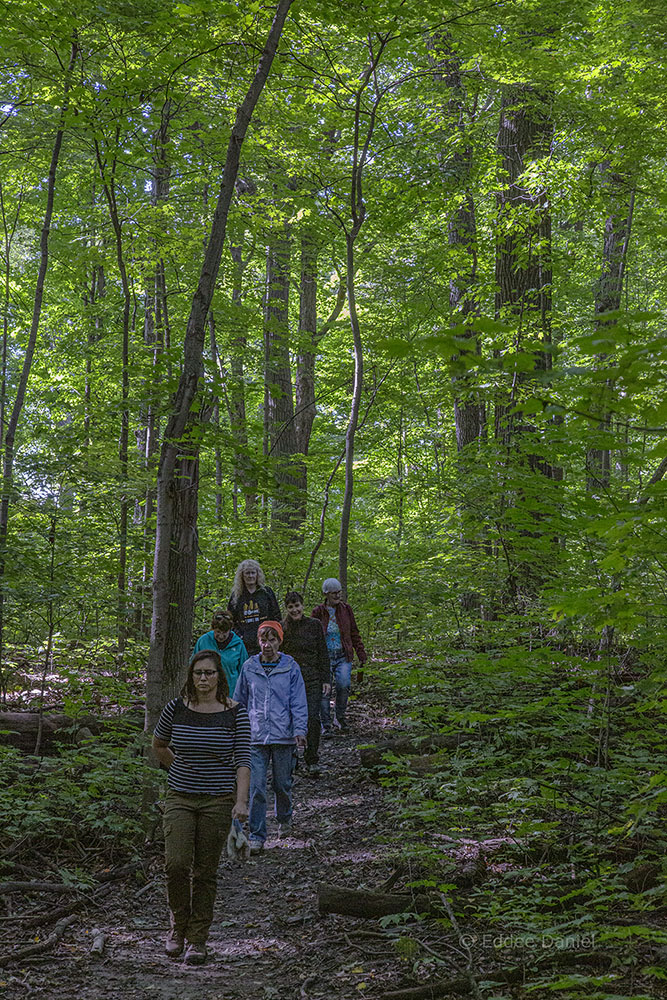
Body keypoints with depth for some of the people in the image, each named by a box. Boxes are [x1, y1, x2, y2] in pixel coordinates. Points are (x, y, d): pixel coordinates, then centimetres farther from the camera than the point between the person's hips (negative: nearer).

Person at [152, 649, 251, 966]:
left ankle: (197, 939, 17)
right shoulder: (176, 708, -1)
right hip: (180, 798, 1)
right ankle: (178, 924, 15)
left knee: (205, 872, 4)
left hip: (217, 800, -1)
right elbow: (158, 745, 17)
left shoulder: (235, 712, -5)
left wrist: (241, 801, -17)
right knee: (176, 864, -11)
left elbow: (243, 760, -7)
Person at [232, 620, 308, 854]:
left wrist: (300, 730, -12)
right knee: (256, 788, -5)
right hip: (256, 737, 1)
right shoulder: (249, 667, 4)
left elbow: (298, 702, -2)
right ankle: (257, 836, 2)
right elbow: (240, 700, 15)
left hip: (283, 736, -1)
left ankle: (284, 819, 40)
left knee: (282, 784, 12)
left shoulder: (290, 667, 0)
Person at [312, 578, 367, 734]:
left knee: (343, 685, -19)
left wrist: (361, 653, 10)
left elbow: (354, 634, 13)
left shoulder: (346, 609, 6)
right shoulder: (318, 612, 0)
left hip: (343, 657, 1)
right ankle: (326, 725, 6)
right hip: (324, 657, -1)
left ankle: (340, 717, 3)